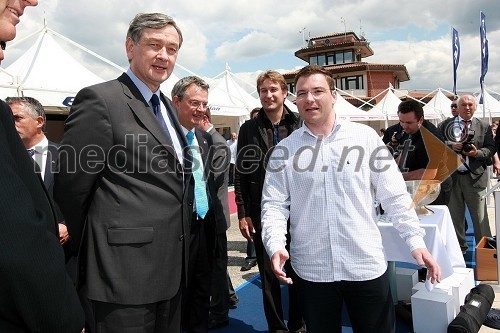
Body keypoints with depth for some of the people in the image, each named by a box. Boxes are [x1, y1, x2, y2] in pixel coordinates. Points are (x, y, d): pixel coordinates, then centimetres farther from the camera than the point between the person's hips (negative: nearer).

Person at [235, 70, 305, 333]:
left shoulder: (299, 127, 2)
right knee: (268, 273, 10)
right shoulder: (249, 129, 3)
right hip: (262, 213, 0)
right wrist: (242, 213, -3)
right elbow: (241, 173, 1)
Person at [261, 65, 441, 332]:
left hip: (367, 266, 0)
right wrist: (275, 246, -16)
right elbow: (274, 204, -2)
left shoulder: (366, 137, -1)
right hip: (310, 270, 1)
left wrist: (416, 241, -2)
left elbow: (394, 195, 1)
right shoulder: (284, 149, -1)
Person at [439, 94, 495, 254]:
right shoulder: (447, 124, 5)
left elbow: (491, 148, 4)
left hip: (474, 177, -1)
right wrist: (451, 146, -14)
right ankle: (459, 247, 27)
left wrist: (477, 152, -15)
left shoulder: (484, 126, 6)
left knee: (480, 217, 4)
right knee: (455, 216, 12)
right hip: (451, 176, 1)